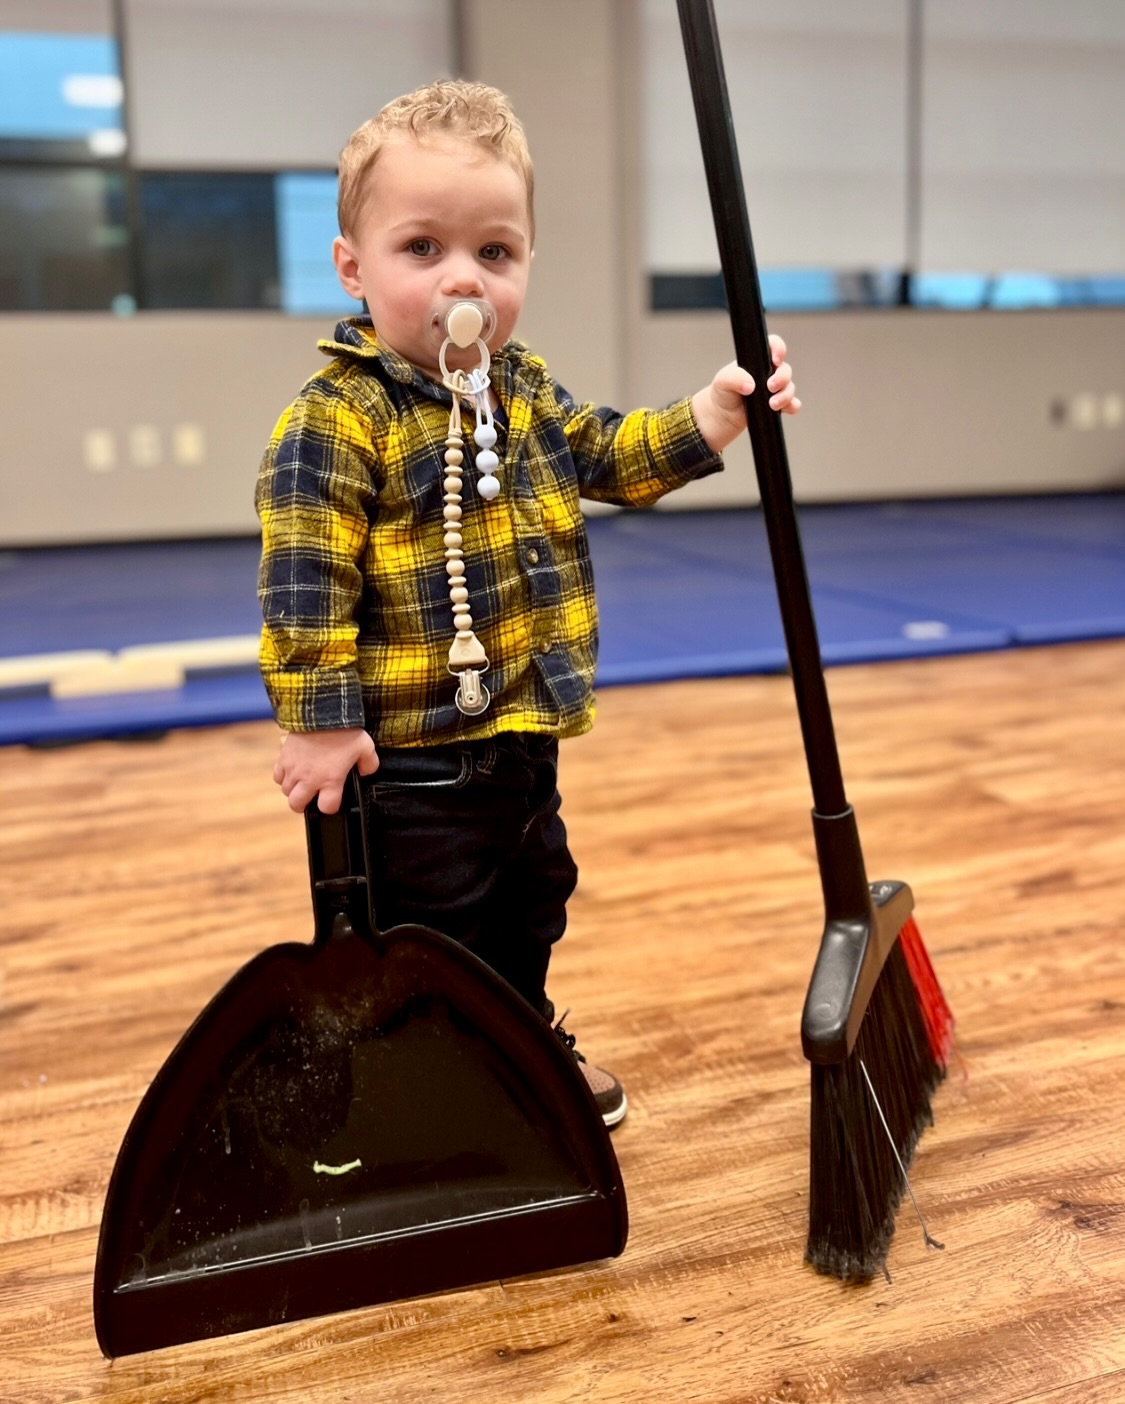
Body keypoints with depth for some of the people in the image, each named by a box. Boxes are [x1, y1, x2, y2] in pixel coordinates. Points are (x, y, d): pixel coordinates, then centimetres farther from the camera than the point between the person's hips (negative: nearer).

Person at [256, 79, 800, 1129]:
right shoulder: (336, 421, -19)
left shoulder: (527, 392, 5)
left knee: (531, 904, 27)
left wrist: (716, 410, 3)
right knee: (426, 936, 7)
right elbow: (304, 579, -21)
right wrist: (317, 720, -23)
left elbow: (614, 459, 16)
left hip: (523, 740, 8)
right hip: (412, 761, -8)